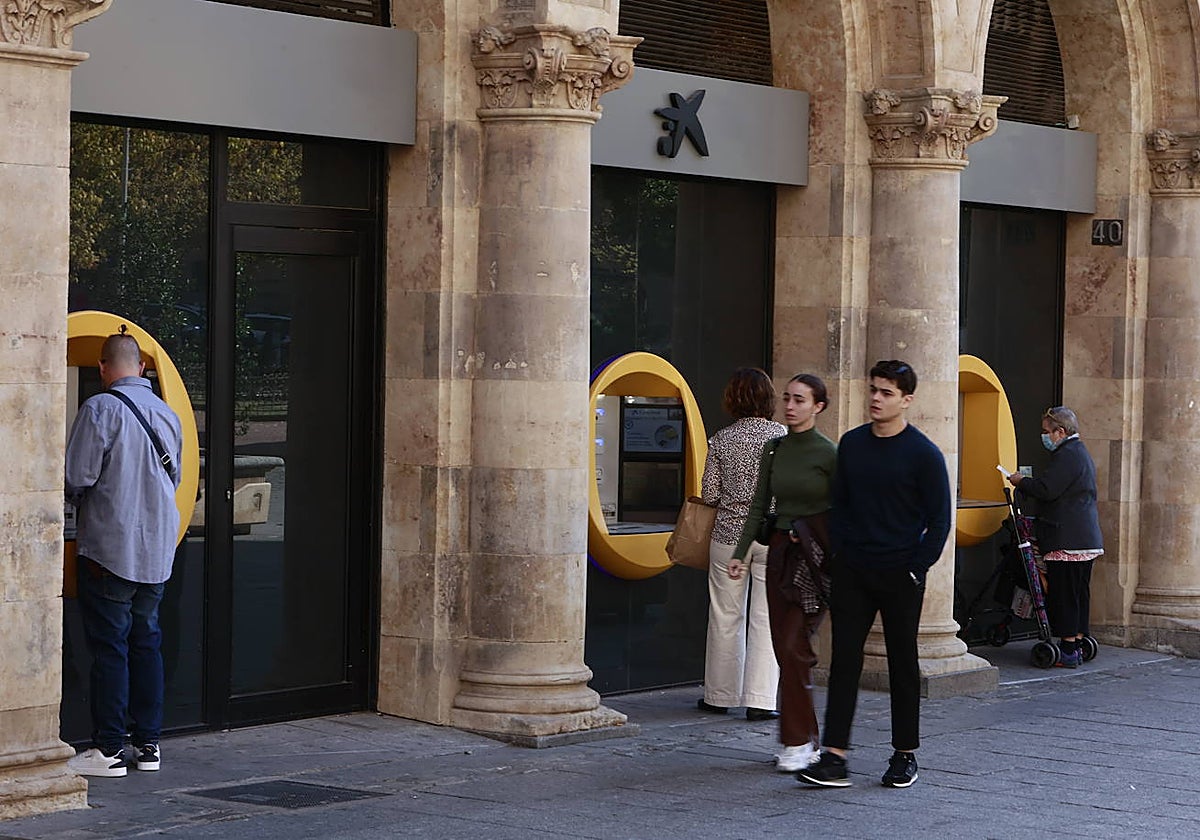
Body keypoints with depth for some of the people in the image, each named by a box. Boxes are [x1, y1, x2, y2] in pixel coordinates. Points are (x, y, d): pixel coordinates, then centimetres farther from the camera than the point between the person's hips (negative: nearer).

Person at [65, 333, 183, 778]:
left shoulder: (100, 408, -12)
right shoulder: (167, 413, 8)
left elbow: (77, 477, -13)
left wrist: (80, 501, 8)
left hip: (109, 545, -6)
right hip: (157, 548, 6)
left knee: (108, 644, -1)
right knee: (146, 641, 12)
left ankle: (108, 748, 0)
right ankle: (148, 743, 15)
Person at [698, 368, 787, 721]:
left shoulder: (721, 440, -1)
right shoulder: (782, 436, -6)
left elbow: (709, 494, -1)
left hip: (730, 533, 2)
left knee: (726, 616, 11)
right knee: (767, 617, 2)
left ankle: (720, 695, 19)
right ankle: (760, 699, -1)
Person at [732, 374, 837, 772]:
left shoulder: (828, 454, -8)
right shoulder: (774, 450, 10)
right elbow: (759, 505, 13)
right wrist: (740, 553, 6)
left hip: (817, 556, -6)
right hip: (780, 552, 6)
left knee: (794, 647, -12)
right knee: (786, 648, 7)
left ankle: (797, 742, -5)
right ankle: (806, 739, 15)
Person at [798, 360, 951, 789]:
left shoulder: (923, 454, -7)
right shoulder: (851, 444, 8)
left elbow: (939, 519, -4)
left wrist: (916, 569, -10)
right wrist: (839, 554, 5)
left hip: (900, 576, -4)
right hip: (852, 572, 4)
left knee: (903, 664, 7)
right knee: (844, 660, -2)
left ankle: (905, 755, 17)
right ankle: (834, 758, -4)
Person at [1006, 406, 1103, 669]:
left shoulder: (1067, 455, -15)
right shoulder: (1080, 452, 19)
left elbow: (1046, 490, -21)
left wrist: (1021, 482, -5)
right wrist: (1026, 484, 17)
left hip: (1067, 539, -10)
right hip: (1087, 539, 10)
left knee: (1063, 594, -6)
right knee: (1079, 593, 12)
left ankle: (1068, 650, -5)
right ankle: (1077, 646, 17)